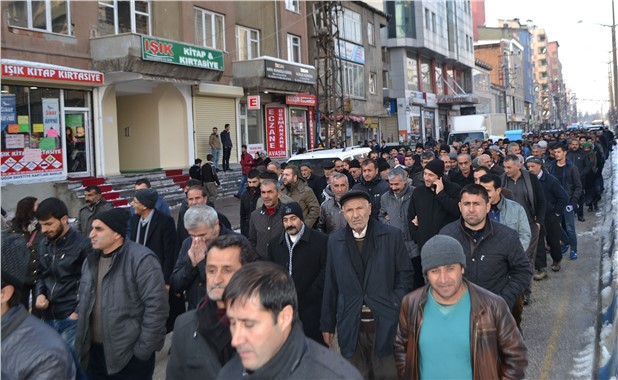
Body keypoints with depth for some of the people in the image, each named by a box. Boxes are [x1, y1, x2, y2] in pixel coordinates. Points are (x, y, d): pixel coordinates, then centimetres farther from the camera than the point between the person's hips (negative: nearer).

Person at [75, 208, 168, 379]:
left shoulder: (141, 259, -16)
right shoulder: (91, 260, 9)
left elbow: (157, 307, -19)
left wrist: (143, 351, -16)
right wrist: (82, 343, 11)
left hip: (128, 356, -7)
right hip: (95, 352, 7)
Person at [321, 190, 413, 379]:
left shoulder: (392, 236, -1)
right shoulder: (335, 241, 5)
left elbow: (405, 276, 2)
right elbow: (331, 286, 7)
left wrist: (396, 311, -6)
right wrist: (328, 324, 9)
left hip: (385, 326, -1)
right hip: (351, 327, 2)